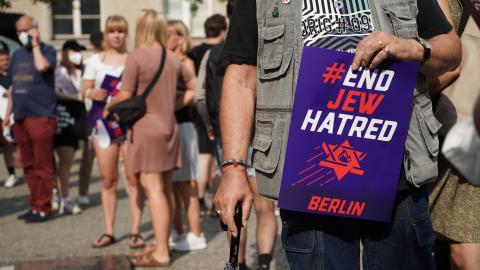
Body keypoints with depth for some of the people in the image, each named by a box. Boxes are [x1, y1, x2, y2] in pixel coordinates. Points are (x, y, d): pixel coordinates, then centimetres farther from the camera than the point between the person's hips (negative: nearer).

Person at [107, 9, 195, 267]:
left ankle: (161, 253, -7)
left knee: (153, 188, -7)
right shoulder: (173, 58, 8)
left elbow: (125, 97, -12)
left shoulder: (136, 56, -11)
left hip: (146, 128, -7)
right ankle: (162, 244, 21)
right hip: (169, 127, 7)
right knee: (165, 189, 12)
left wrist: (110, 106, 7)